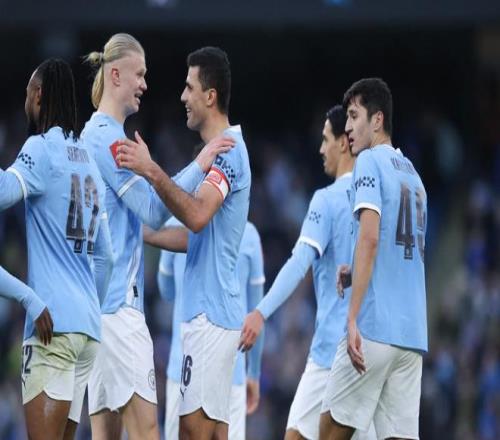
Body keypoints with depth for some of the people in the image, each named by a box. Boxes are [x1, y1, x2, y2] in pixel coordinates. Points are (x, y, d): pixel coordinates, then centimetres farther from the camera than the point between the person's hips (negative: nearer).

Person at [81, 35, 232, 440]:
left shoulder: (96, 135, 18)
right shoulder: (107, 137, -12)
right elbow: (152, 210, -16)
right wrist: (200, 166, -14)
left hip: (99, 299, 10)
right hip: (117, 302, -10)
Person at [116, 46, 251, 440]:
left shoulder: (227, 150, -13)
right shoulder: (225, 148, 18)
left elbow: (198, 215, -30)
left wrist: (152, 172, -36)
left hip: (210, 314, -10)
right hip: (215, 312, 10)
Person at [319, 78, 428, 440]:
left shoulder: (371, 161, -3)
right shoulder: (413, 174, 20)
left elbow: (370, 238, -15)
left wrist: (353, 319, -19)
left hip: (375, 325, -7)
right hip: (413, 332, 7)